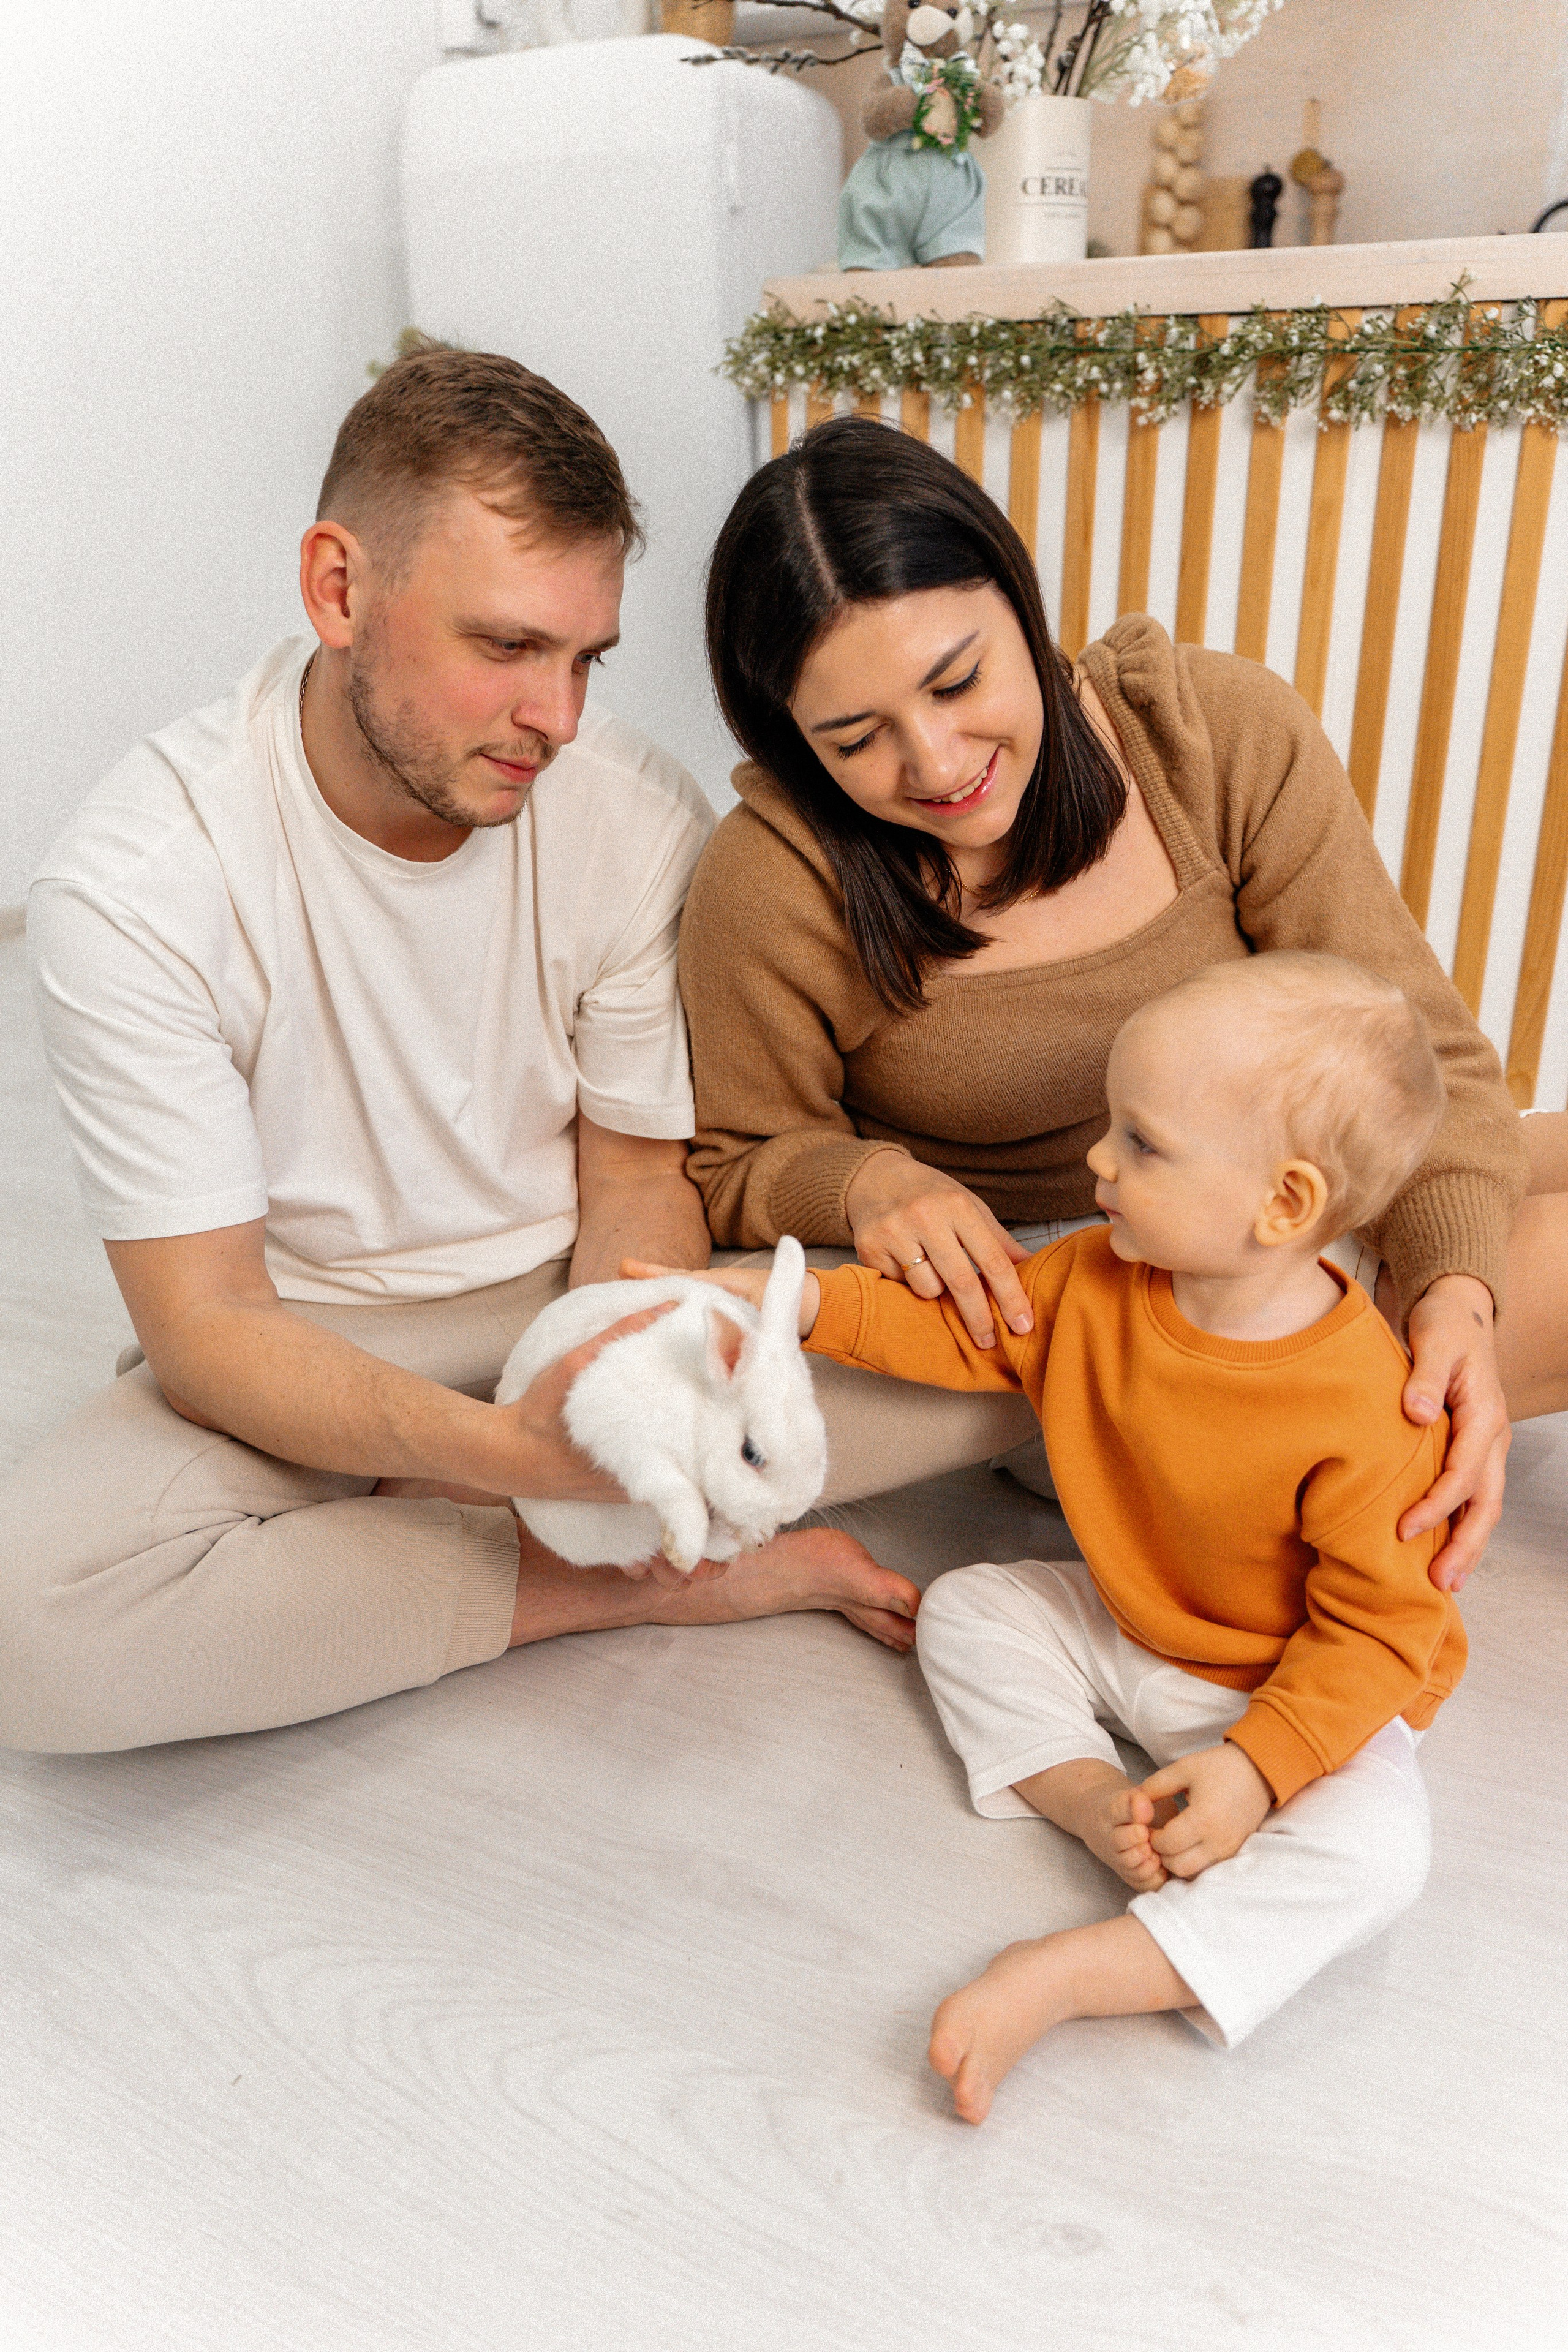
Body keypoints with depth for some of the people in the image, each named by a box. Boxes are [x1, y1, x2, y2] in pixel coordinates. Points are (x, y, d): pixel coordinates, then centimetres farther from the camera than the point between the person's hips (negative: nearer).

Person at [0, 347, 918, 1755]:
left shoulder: (640, 820, -13)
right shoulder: (132, 888, -21)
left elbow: (636, 1175, -5)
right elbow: (207, 1326, -21)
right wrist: (515, 1449, -39)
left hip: (574, 1295, 3)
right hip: (306, 1352, -2)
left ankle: (417, 1522, -11)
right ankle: (632, 1584, -15)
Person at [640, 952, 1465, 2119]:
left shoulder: (1364, 1406, -32)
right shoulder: (1097, 1280, -14)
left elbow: (1378, 1625, -24)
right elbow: (968, 1328, -1)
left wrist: (1257, 1766, -31)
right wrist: (797, 1300, -12)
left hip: (1296, 1690, -6)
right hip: (1122, 1630, 6)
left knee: (1374, 1850, -30)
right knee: (965, 1607, 2)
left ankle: (1063, 1975, -30)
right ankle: (1093, 1794, -13)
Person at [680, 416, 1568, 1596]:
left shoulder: (1224, 728, -14)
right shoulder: (774, 882, -19)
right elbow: (742, 1167, -4)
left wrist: (1456, 1289, -30)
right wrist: (865, 1181, -27)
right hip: (1006, 1282, -2)